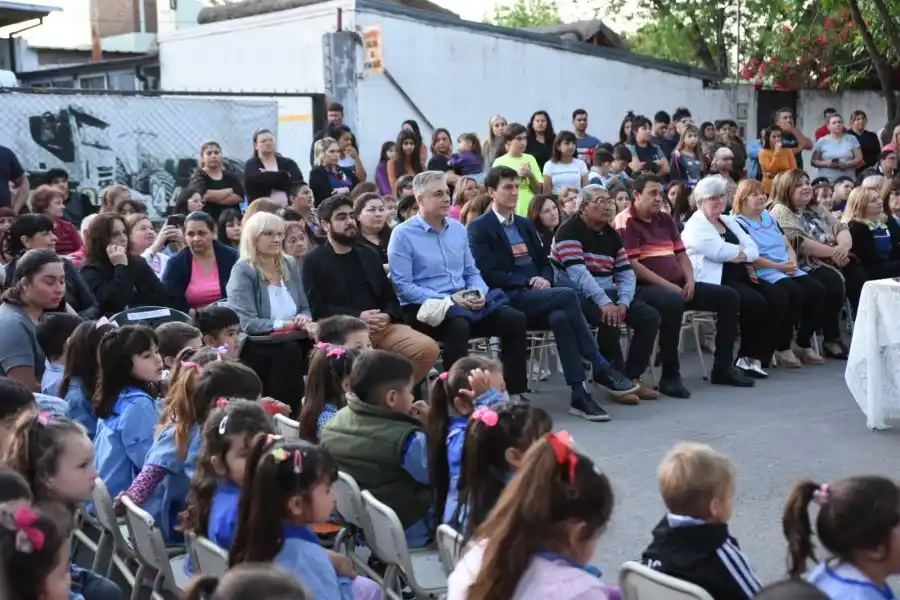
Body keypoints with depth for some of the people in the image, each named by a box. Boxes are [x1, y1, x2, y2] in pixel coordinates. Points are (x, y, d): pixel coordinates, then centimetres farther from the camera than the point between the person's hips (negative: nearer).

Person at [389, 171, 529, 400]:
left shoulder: (458, 228, 14)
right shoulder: (403, 234, -6)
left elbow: (472, 272, 18)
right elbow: (402, 286, -13)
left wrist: (479, 292, -7)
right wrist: (447, 299, -19)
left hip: (464, 303, 6)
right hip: (425, 308, -6)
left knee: (514, 319, -15)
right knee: (458, 325, -38)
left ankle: (514, 395, -10)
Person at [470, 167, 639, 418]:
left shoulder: (525, 224, 23)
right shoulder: (479, 228, 0)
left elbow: (544, 263, 22)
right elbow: (487, 274, -10)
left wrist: (544, 280, -2)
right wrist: (529, 282, -17)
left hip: (537, 297, 6)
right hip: (510, 299, -6)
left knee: (559, 317, -31)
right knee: (567, 295, -30)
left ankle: (578, 394, -34)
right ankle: (600, 368, -25)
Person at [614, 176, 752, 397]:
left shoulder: (665, 219, 18)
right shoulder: (626, 222, -7)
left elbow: (681, 254, 20)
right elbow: (632, 265, -16)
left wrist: (690, 281, -1)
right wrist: (668, 286, -19)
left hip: (677, 284, 9)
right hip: (645, 287, -9)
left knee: (728, 296, 1)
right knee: (673, 302, -41)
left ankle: (723, 367, 7)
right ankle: (670, 377, -31)